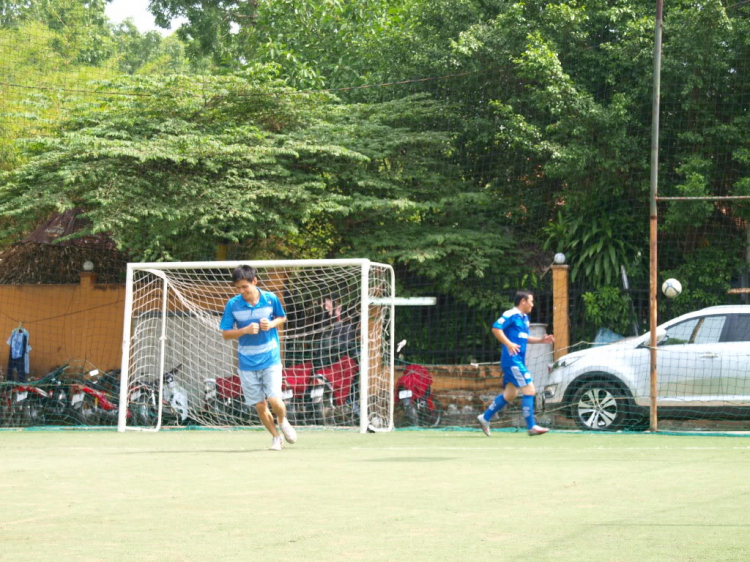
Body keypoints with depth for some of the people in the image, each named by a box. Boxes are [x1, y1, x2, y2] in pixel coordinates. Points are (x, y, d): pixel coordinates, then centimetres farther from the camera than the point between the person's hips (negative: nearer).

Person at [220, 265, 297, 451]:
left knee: (274, 400, -12)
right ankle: (276, 437, 26)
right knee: (260, 406, 4)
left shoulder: (270, 299, -6)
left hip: (270, 360, -1)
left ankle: (283, 421, 23)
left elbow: (282, 317, 11)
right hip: (247, 363, 1)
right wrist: (245, 330, -20)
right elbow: (225, 334, -3)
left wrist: (272, 324, -11)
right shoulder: (233, 305, -8)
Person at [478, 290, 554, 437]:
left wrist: (541, 340, 17)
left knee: (509, 394, 13)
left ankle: (485, 418, 21)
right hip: (512, 359, -10)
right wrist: (509, 344, -27)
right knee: (529, 390, -12)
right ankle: (531, 427, -9)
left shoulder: (525, 318, 18)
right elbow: (496, 328, -19)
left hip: (519, 361, 10)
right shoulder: (511, 315, -10)